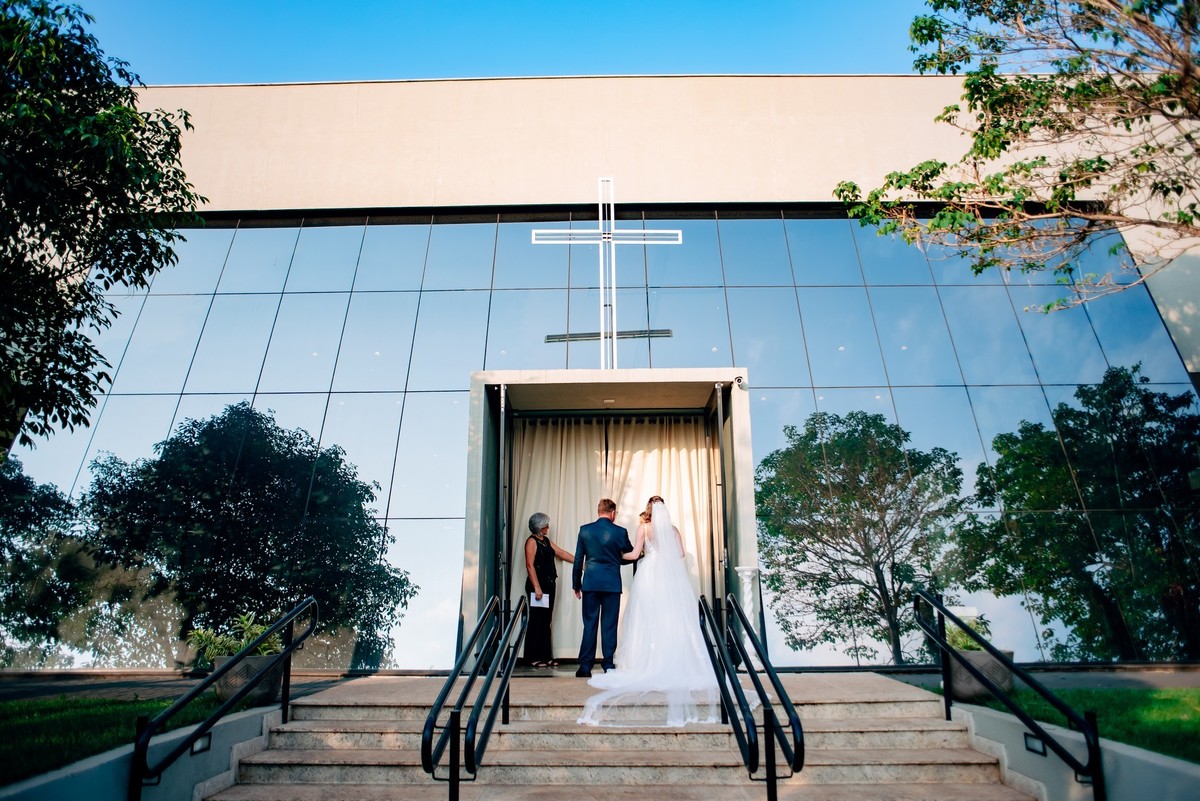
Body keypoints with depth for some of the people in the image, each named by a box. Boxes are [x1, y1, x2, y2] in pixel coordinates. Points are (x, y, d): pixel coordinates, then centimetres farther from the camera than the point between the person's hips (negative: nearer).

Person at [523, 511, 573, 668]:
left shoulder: (547, 541, 17)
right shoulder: (532, 541, -8)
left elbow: (561, 553, 19)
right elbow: (530, 565, -14)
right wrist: (537, 587, -19)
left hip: (549, 585, 8)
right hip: (538, 586, -8)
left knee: (546, 621, 10)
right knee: (536, 621, -4)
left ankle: (545, 656, 15)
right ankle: (533, 658, 3)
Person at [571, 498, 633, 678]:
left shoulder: (584, 530, 0)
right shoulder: (620, 532, -5)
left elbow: (578, 559, 3)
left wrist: (576, 584, 11)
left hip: (590, 583, 1)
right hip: (612, 584, -1)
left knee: (589, 625, 6)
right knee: (609, 626, 6)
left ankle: (585, 667, 8)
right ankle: (608, 666, 9)